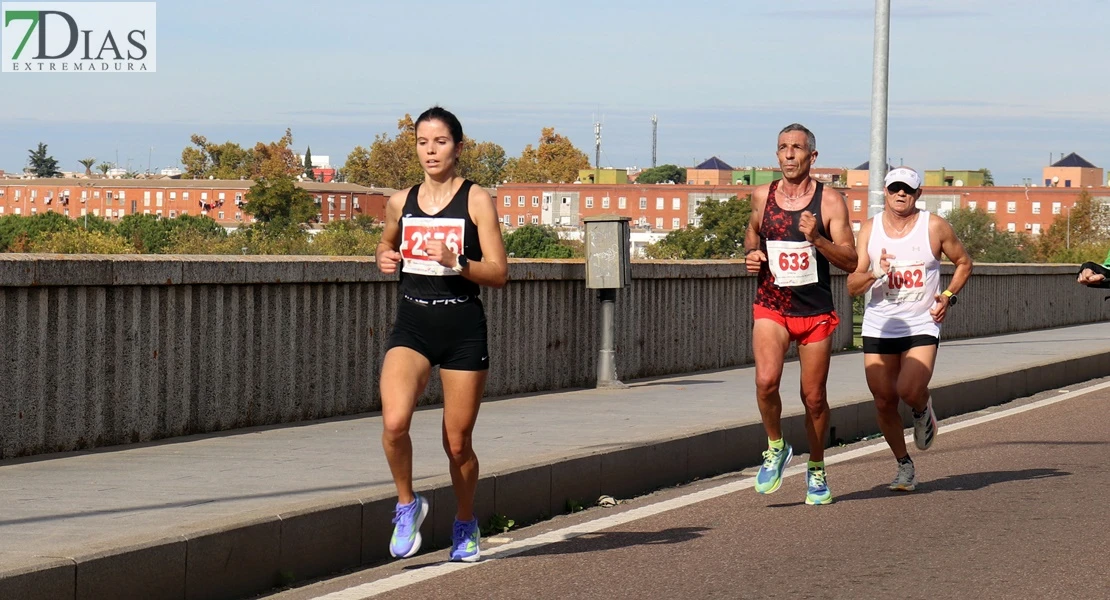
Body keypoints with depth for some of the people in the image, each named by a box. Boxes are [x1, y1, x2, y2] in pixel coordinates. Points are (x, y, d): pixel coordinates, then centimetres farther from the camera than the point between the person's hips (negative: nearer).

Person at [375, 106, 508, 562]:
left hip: (463, 327, -2)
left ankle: (465, 524, 29)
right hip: (412, 324, 2)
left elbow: (499, 273, -4)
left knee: (457, 442, 4)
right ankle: (407, 504, 3)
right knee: (394, 422, -22)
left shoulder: (476, 201, -2)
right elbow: (387, 243, 28)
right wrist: (385, 259, 5)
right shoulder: (401, 202, 8)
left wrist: (455, 262, -20)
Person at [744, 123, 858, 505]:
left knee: (814, 397, 6)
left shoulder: (829, 201, -5)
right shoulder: (762, 197, 3)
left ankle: (816, 470, 27)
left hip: (815, 312, -1)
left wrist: (816, 239, -23)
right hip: (770, 307, 1)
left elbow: (850, 261, -7)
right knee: (766, 380, -22)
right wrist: (750, 256, 1)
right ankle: (776, 448, 3)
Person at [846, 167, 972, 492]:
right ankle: (904, 465, 22)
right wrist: (875, 274, -21)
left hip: (922, 325, -2)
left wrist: (948, 296, -4)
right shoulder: (869, 230, 1)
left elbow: (963, 262, 11)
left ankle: (923, 408, 15)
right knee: (884, 401, 2)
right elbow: (852, 286, -1)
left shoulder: (935, 227, -3)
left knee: (910, 390, -22)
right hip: (879, 327, 2)